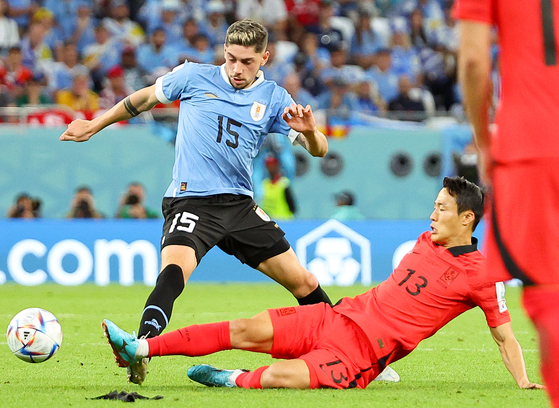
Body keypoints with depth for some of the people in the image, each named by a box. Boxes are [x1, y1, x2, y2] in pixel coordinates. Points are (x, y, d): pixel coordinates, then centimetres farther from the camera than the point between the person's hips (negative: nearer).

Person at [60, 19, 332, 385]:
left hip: (239, 203, 3)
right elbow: (145, 98, 19)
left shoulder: (274, 98, 8)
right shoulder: (194, 77, 3)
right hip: (191, 200, -3)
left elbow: (318, 150, 4)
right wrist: (94, 125, 25)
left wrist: (308, 131, -20)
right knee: (173, 270, -34)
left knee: (305, 285, 5)